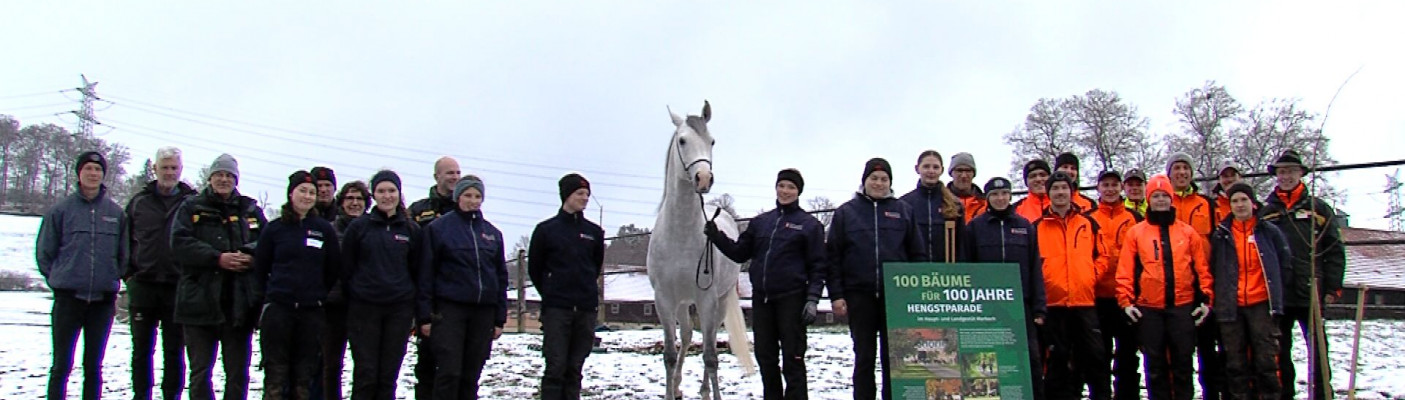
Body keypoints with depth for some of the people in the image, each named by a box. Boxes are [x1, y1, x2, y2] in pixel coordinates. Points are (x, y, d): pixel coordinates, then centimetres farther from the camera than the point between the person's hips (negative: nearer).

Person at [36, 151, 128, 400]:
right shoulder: (60, 210, 1)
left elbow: (123, 255, 13)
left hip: (103, 300, 2)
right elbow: (44, 253, 6)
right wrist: (60, 280, 3)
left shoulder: (116, 213, 6)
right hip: (68, 298, -2)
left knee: (94, 366, 8)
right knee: (62, 365, 0)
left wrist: (111, 281, 7)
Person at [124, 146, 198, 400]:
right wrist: (129, 274, 5)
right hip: (143, 286, 2)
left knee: (174, 351, 5)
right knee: (142, 349, 8)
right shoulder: (139, 202, 8)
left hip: (178, 287, -2)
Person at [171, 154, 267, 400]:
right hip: (200, 301, -1)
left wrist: (250, 255, -16)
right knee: (200, 370, 4)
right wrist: (217, 258, -17)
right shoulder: (191, 208, 7)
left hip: (240, 303, 2)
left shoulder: (251, 211, 12)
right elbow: (180, 244, -7)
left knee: (238, 372, 6)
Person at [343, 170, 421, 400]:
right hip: (363, 309, -2)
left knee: (389, 376, 5)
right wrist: (353, 299, 2)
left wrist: (412, 307, 7)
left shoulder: (411, 230, 8)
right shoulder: (359, 227, 2)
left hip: (399, 310, 2)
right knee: (365, 374, -3)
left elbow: (416, 271, 11)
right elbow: (346, 269, 5)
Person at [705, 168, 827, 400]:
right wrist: (716, 236, 1)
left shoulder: (809, 224, 0)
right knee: (765, 357, 11)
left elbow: (817, 266, -3)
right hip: (761, 299, 5)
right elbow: (739, 253, 15)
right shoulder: (760, 222, 13)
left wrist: (813, 299, -13)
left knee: (792, 359, -2)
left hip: (791, 299, -5)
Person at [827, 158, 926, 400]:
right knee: (864, 357, 5)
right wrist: (836, 295, -4)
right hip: (859, 295, 0)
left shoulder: (903, 211, 10)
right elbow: (833, 257, 3)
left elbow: (918, 254, 9)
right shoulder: (846, 212, 7)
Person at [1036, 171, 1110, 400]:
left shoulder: (1088, 224, 12)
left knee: (1096, 355, 2)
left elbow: (1100, 256, 14)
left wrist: (1092, 277, 0)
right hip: (1053, 302, -1)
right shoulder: (1037, 227, 6)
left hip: (1085, 301, 1)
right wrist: (1041, 285, -6)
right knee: (1058, 359, 5)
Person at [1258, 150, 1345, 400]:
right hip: (1276, 295, 2)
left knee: (1318, 350, 3)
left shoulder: (1318, 209, 5)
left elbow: (1335, 251, 3)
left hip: (1311, 293, -1)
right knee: (1280, 351, 9)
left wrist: (1332, 287, -4)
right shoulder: (1265, 212, 8)